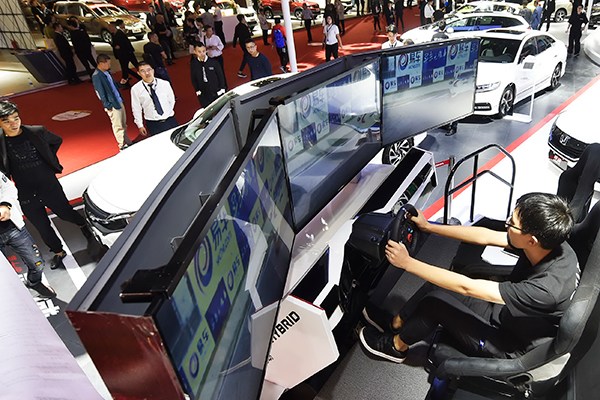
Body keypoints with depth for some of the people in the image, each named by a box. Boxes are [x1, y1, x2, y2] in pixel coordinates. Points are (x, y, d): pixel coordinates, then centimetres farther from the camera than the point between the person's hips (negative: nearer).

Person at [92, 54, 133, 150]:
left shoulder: (107, 72, 8)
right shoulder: (96, 76, -15)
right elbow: (100, 93, -16)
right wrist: (108, 106, -17)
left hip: (119, 101, 9)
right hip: (112, 104, -8)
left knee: (123, 124, 17)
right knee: (118, 126, 1)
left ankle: (128, 142, 30)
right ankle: (123, 146, 11)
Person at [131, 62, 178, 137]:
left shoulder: (165, 84, -3)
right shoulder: (135, 89, -5)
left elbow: (171, 100, 10)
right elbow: (136, 109, 2)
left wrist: (167, 113, 5)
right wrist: (140, 126, 4)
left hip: (170, 121, 1)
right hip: (153, 125, -1)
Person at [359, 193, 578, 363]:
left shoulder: (547, 288, -39)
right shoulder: (550, 242, -18)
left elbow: (466, 287, -36)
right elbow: (486, 236, -7)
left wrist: (407, 263, -30)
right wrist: (429, 227, -4)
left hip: (508, 346, -6)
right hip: (504, 312, 7)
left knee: (434, 301, -11)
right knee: (435, 286, -1)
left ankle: (396, 347, 14)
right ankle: (395, 323, 21)